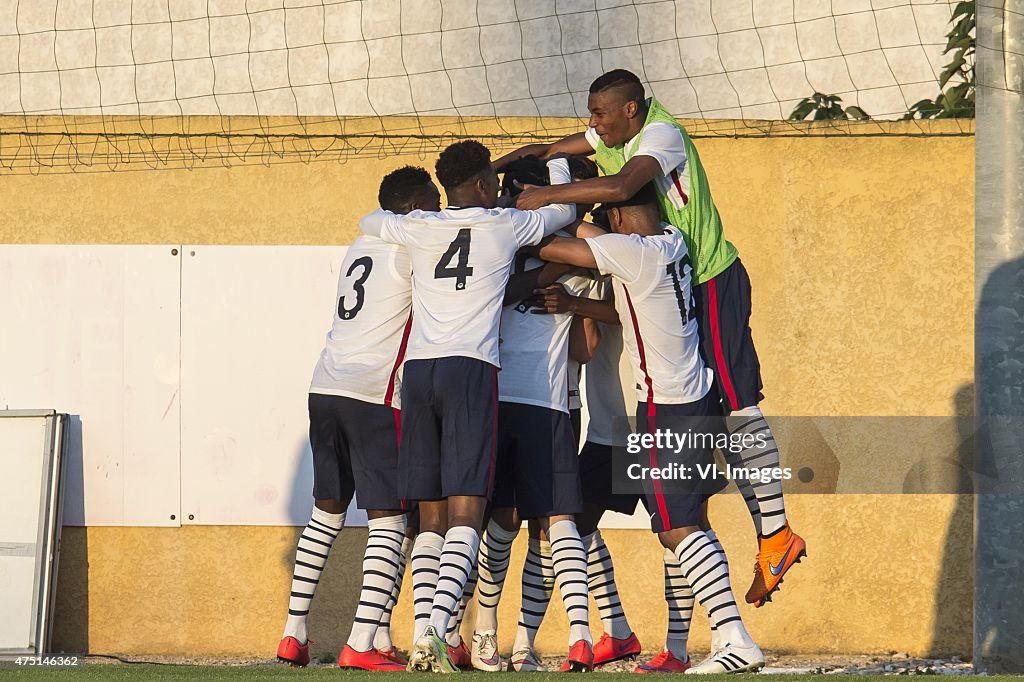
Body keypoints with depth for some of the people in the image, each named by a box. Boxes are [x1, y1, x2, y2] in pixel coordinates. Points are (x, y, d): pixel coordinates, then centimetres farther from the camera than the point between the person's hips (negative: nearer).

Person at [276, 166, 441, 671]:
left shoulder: (362, 247, 20)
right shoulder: (411, 249, -4)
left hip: (326, 388, 8)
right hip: (375, 396, -8)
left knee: (326, 511, 19)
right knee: (388, 520, -6)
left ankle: (294, 634, 19)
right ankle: (363, 643, -16)